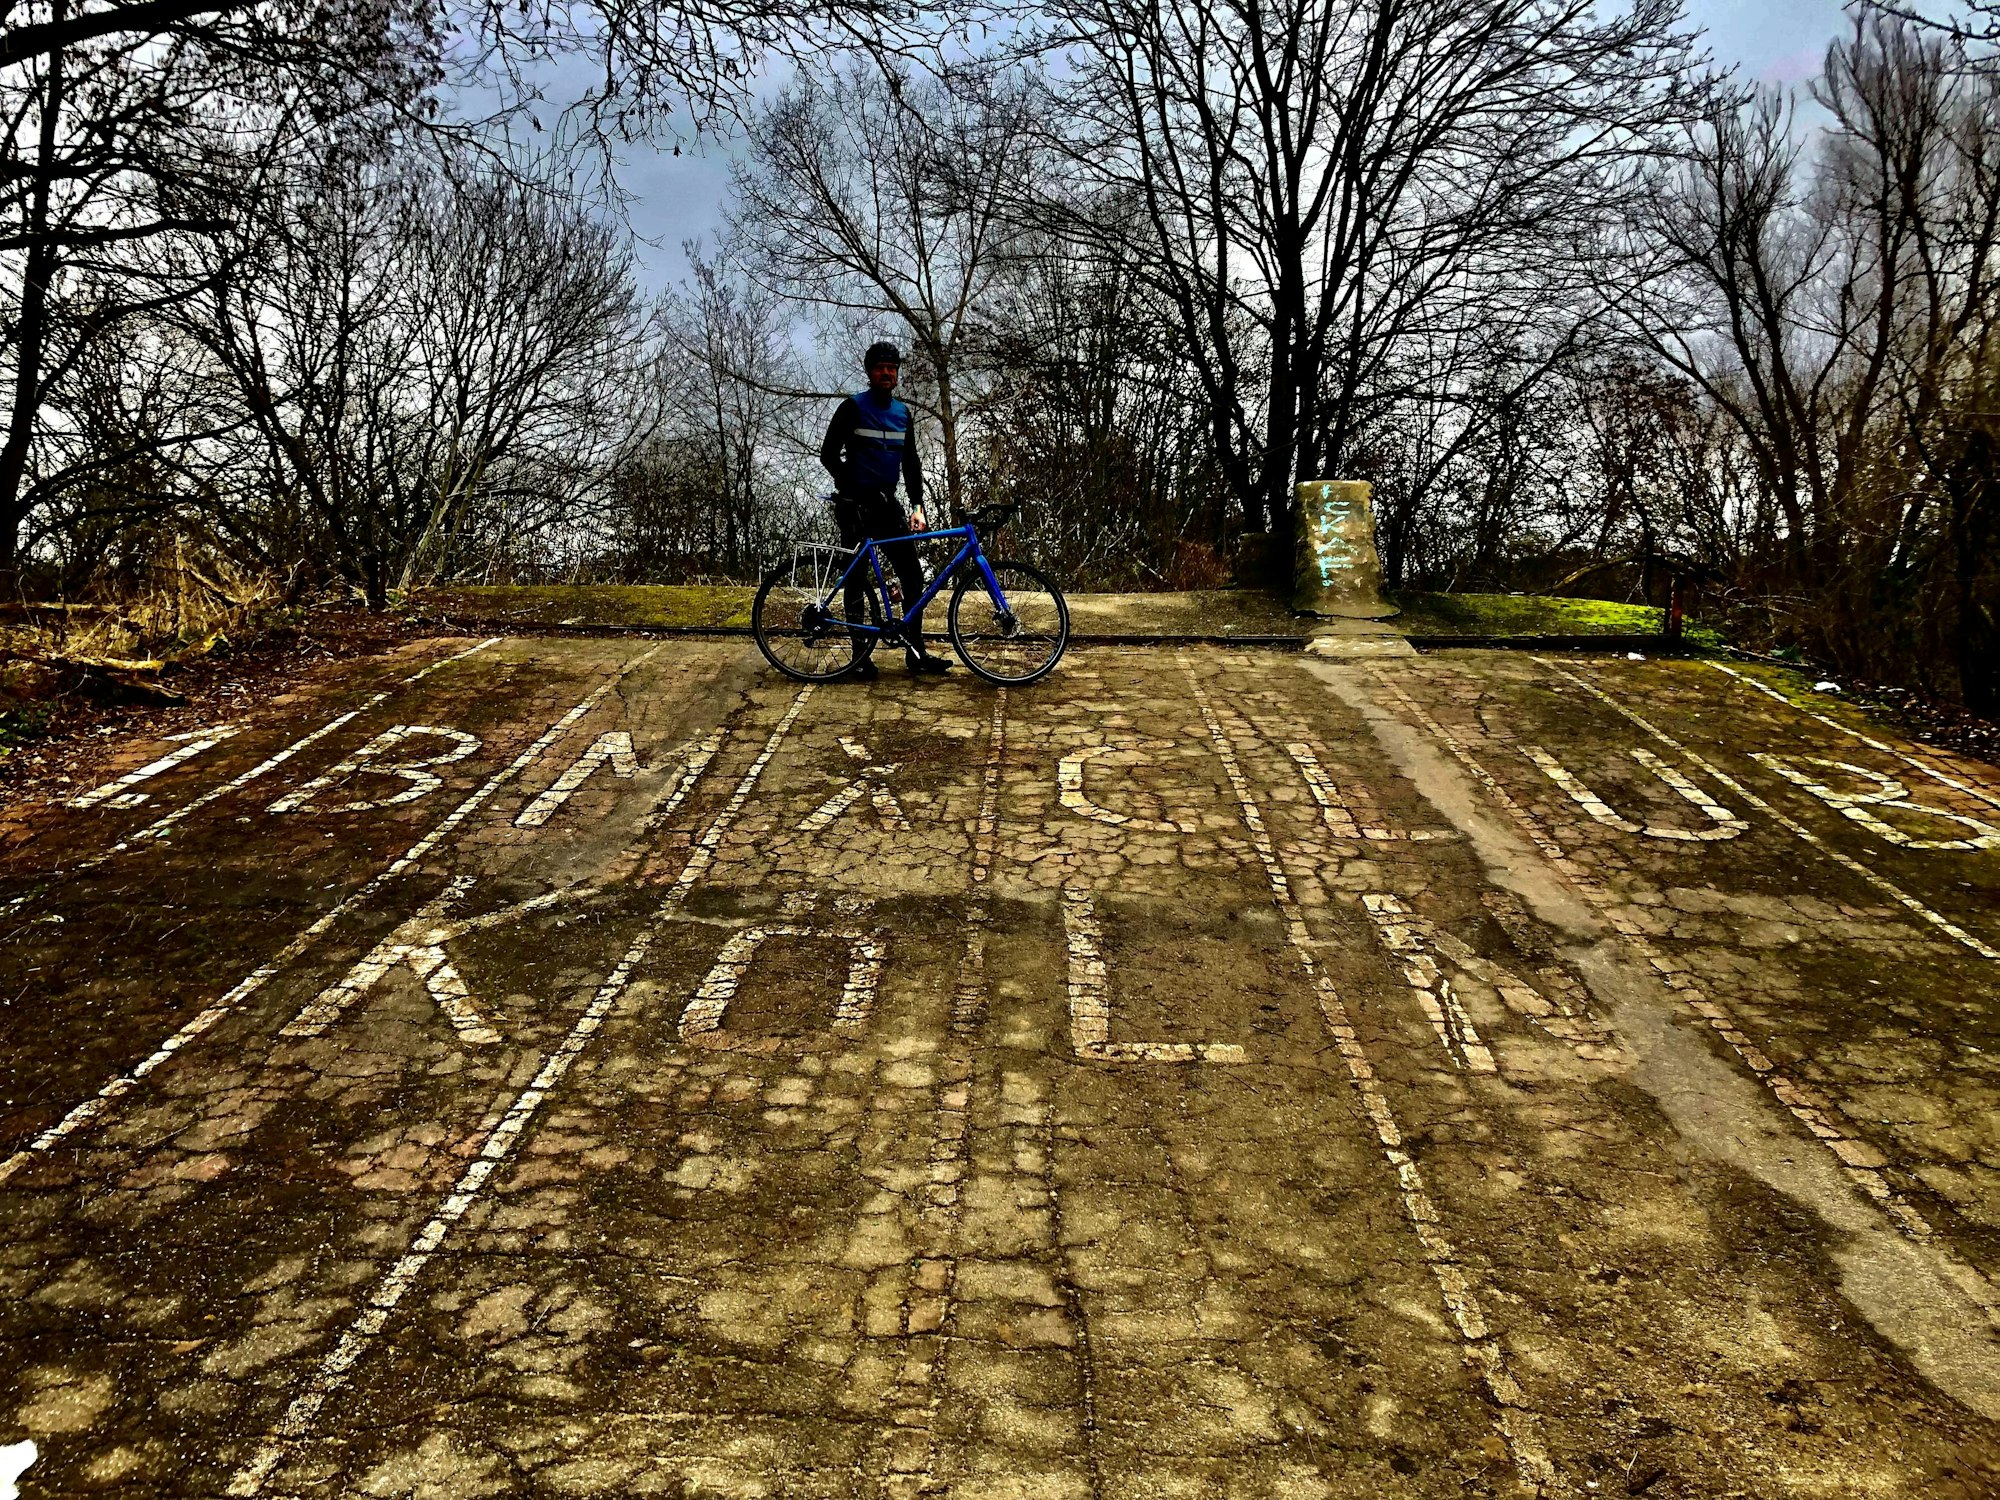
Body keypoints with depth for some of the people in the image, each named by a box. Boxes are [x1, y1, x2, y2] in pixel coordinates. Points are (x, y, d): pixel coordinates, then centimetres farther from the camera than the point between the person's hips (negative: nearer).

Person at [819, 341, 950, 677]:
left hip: (887, 503, 6)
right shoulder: (853, 407, -5)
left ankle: (916, 652, 6)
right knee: (857, 580, -1)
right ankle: (860, 656, 6)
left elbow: (911, 462, 14)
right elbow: (829, 454, -7)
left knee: (913, 576, 0)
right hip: (855, 505, -5)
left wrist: (917, 505, 4)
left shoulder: (902, 413, 12)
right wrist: (852, 489, -15)